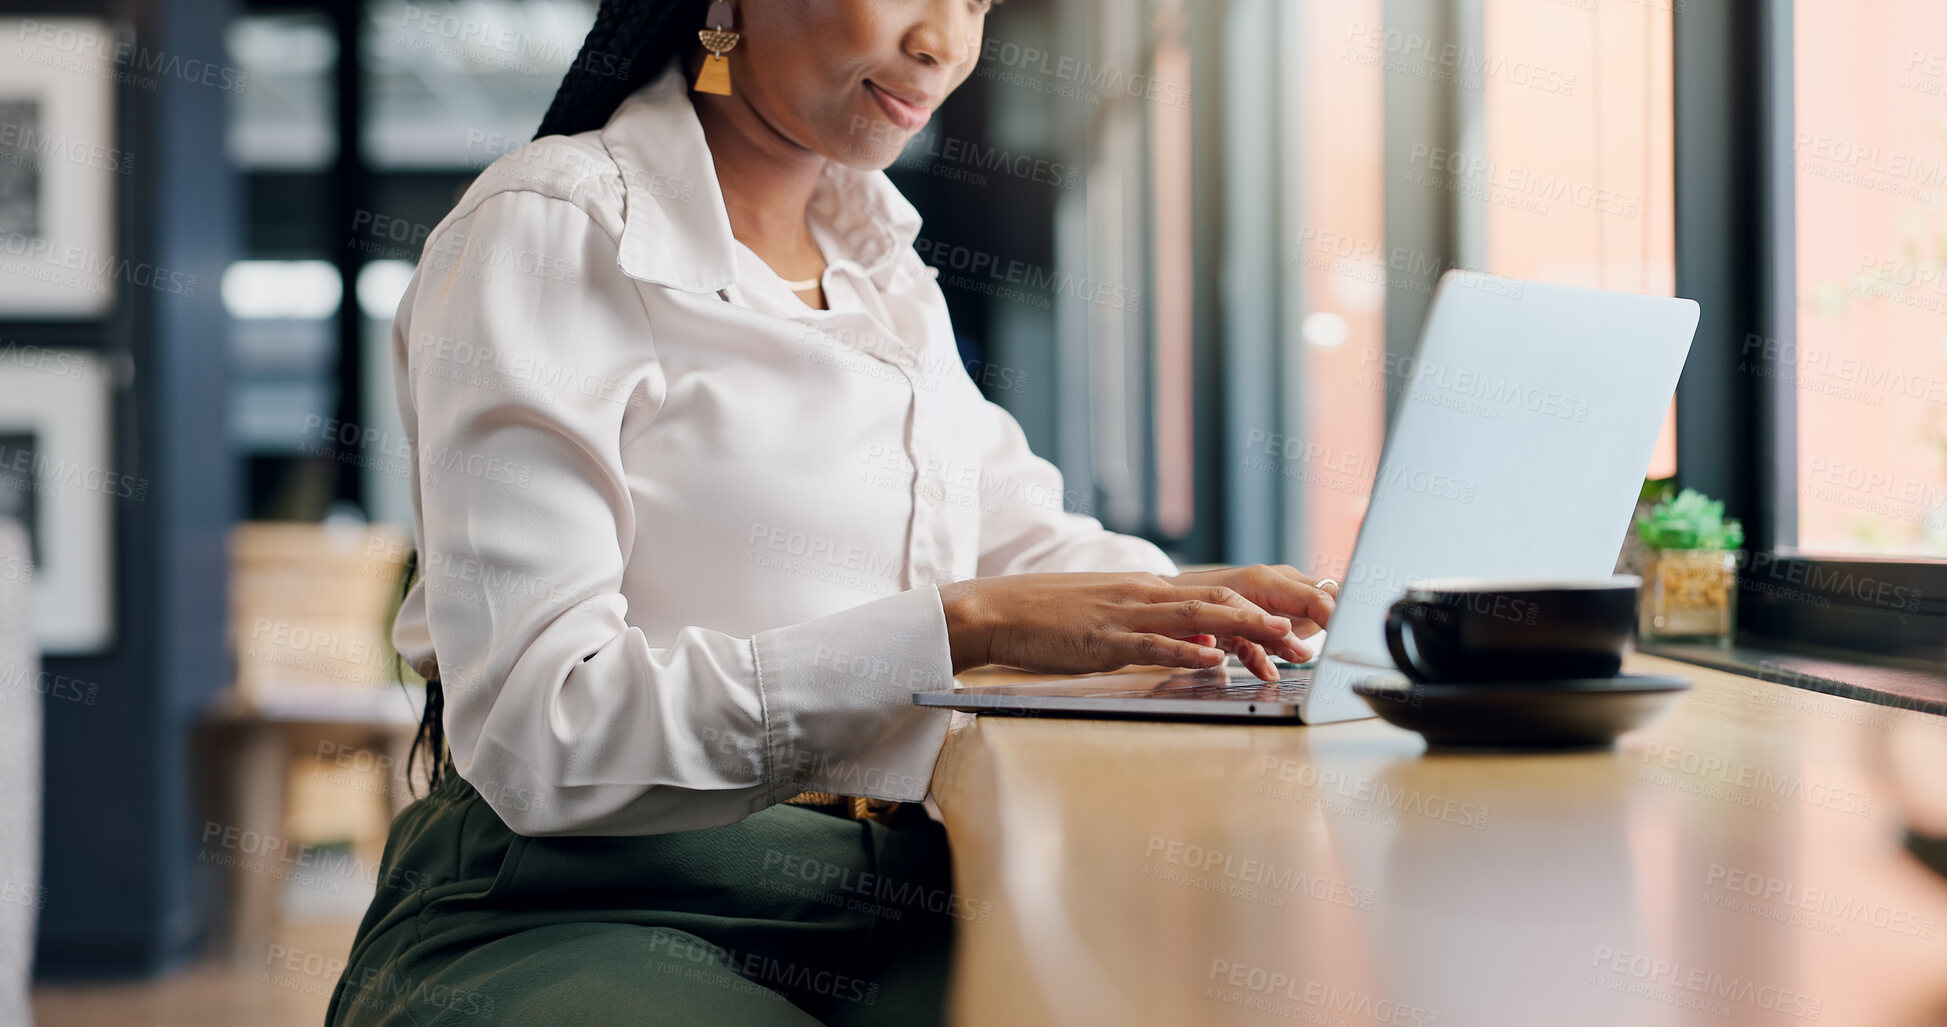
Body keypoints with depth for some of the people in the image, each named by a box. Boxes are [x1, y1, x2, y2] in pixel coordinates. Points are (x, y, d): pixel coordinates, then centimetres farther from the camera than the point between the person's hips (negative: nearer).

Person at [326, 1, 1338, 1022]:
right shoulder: (546, 231, -8)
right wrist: (963, 628, -24)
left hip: (890, 926, 6)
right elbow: (533, 728, -18)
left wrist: (1193, 598, -4)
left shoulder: (880, 258, 17)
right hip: (584, 923, -6)